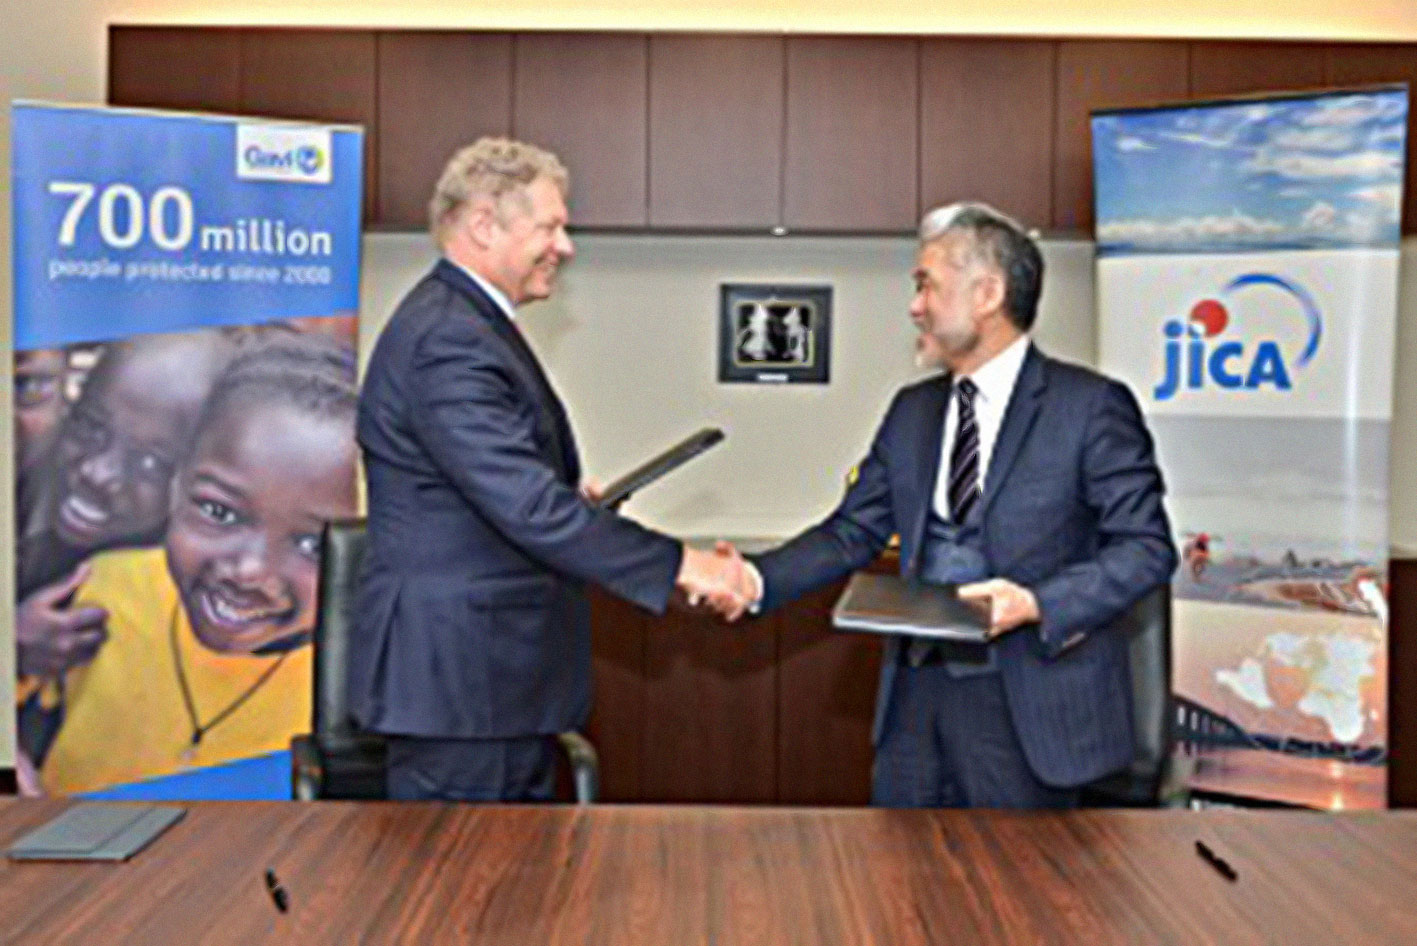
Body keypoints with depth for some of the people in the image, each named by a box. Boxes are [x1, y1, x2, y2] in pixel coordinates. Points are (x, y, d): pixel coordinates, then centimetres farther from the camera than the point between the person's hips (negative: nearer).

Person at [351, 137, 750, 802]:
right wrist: (679, 565, -23)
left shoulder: (467, 322, 14)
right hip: (457, 674, -10)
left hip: (501, 669, 10)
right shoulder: (447, 339, -20)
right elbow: (529, 507, -26)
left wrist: (568, 497, 9)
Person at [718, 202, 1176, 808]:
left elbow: (1147, 546, -8)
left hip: (1025, 702, -5)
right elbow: (854, 531, 10)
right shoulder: (911, 412, 13)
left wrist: (1038, 602, -20)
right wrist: (760, 580, -5)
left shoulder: (1091, 406, -5)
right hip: (916, 688, 5)